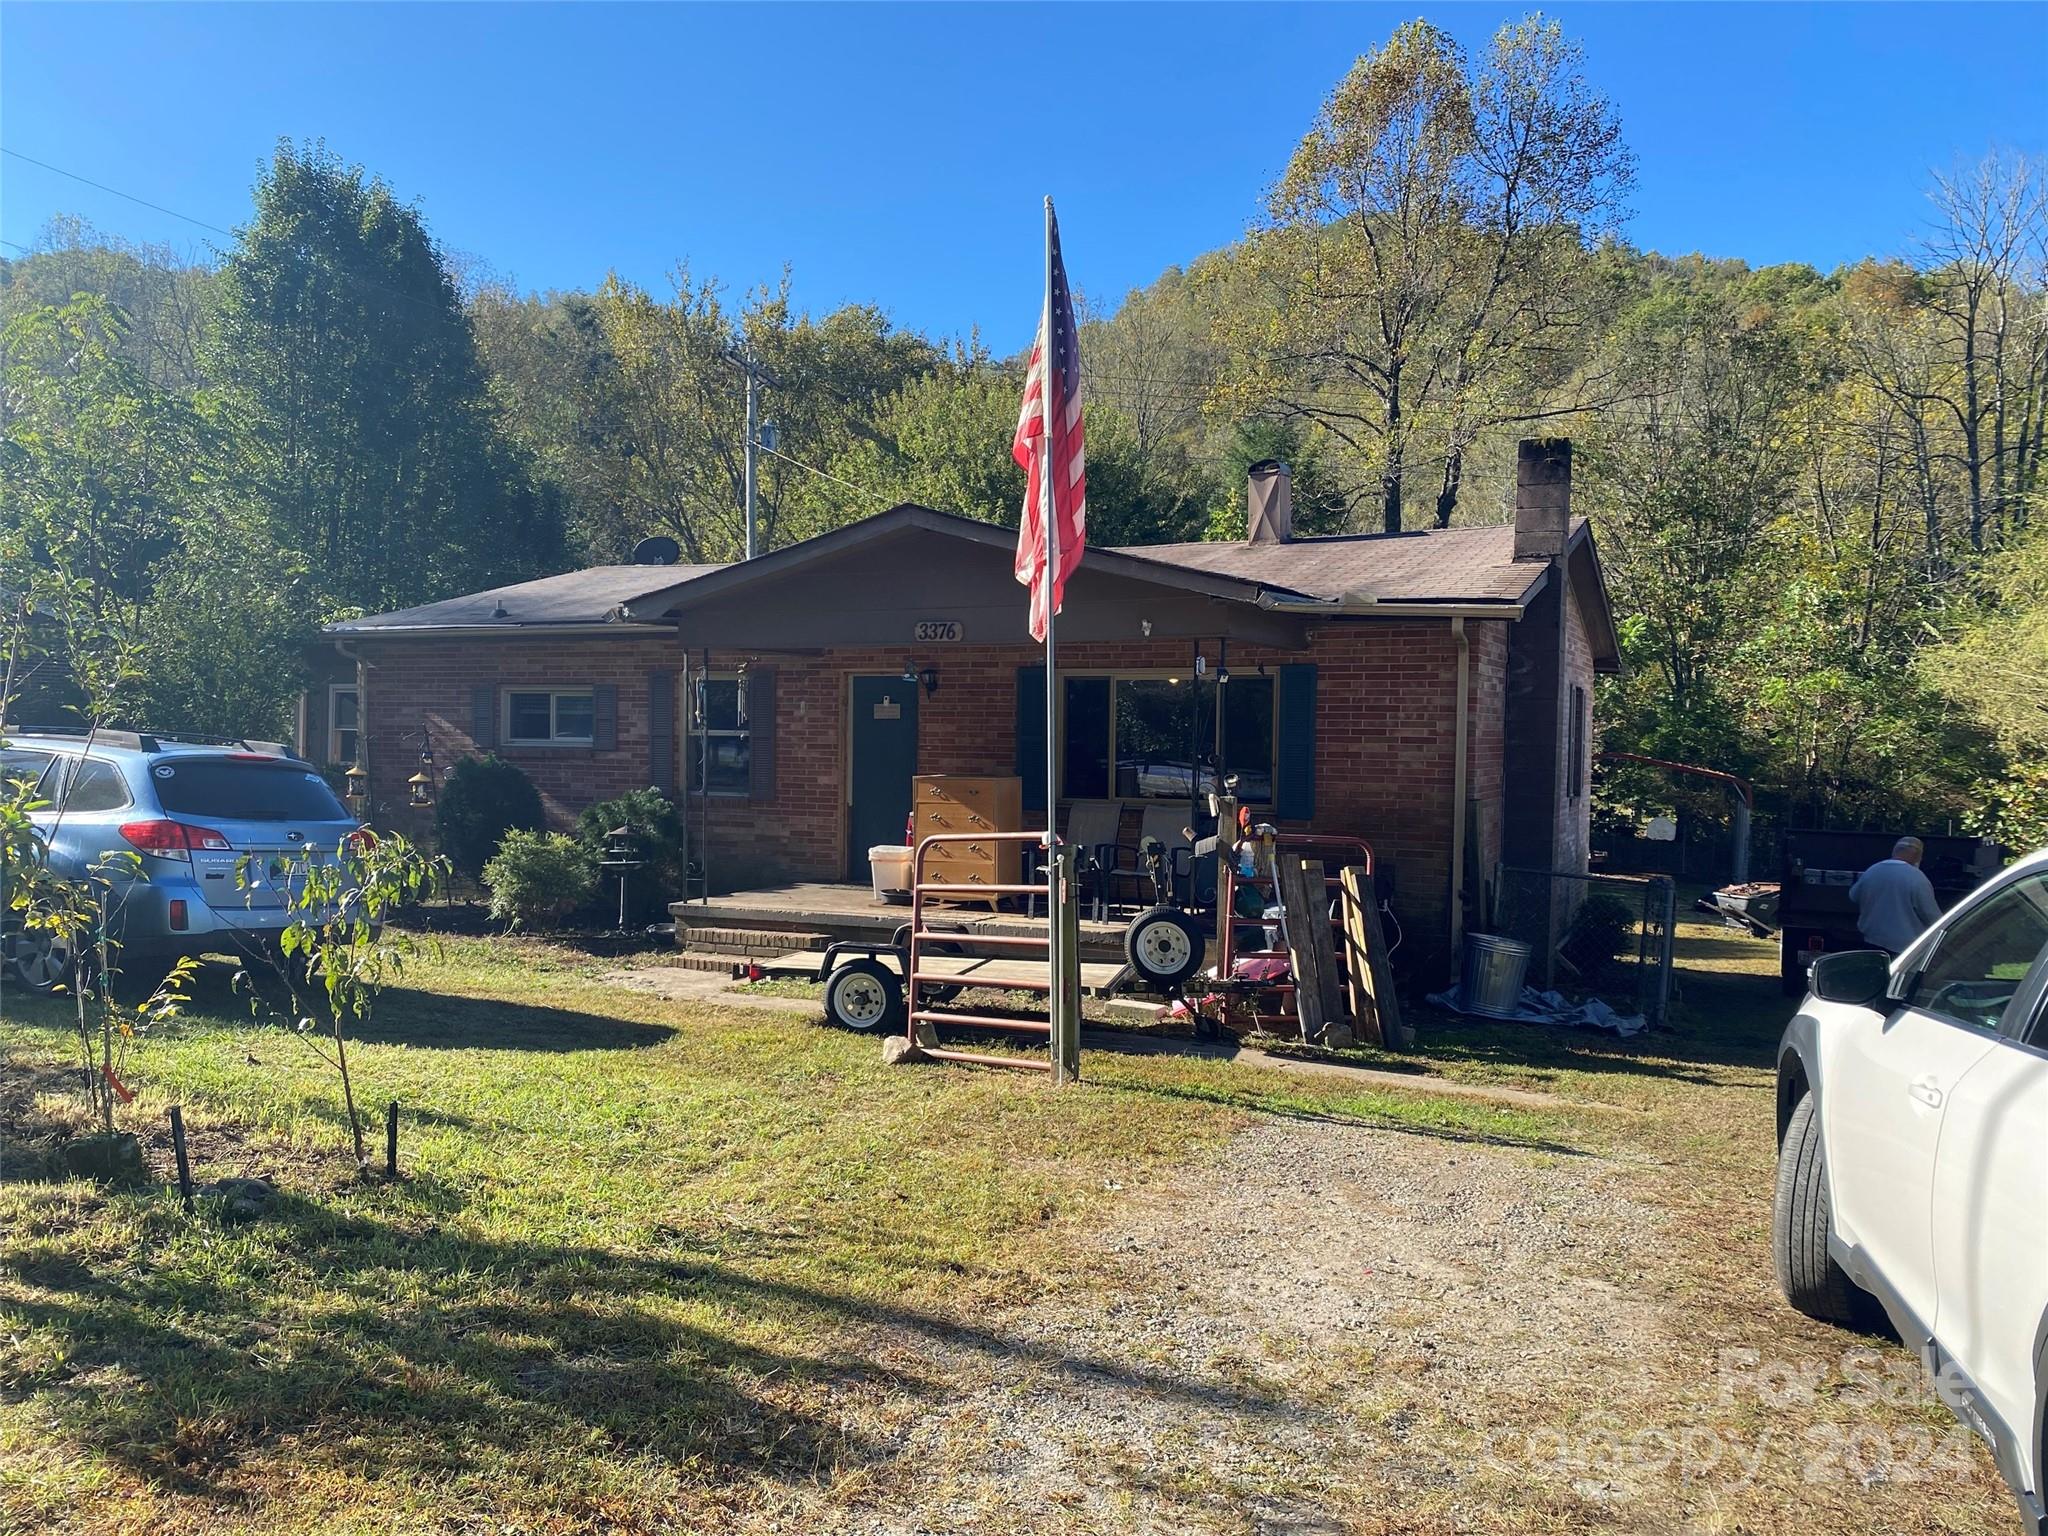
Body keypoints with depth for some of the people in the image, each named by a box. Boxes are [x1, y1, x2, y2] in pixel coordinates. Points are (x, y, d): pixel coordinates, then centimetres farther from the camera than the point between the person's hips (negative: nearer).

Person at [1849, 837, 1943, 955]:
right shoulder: (1917, 878, -16)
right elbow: (1933, 918, -10)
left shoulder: (1870, 872, 1)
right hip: (1905, 949, -5)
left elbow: (1853, 896, 19)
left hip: (1872, 944, 5)